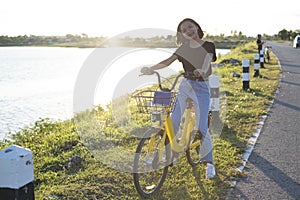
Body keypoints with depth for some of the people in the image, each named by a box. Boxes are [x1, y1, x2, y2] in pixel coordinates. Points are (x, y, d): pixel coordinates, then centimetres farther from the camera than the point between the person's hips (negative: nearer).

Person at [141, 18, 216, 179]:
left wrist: (202, 71, -43)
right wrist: (151, 68, -23)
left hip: (201, 88, -3)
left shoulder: (208, 46, 0)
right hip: (184, 86, 3)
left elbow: (207, 61, -20)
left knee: (202, 128, -6)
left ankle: (209, 162, 9)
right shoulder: (184, 48, 8)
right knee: (173, 122, -2)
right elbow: (168, 61, -5)